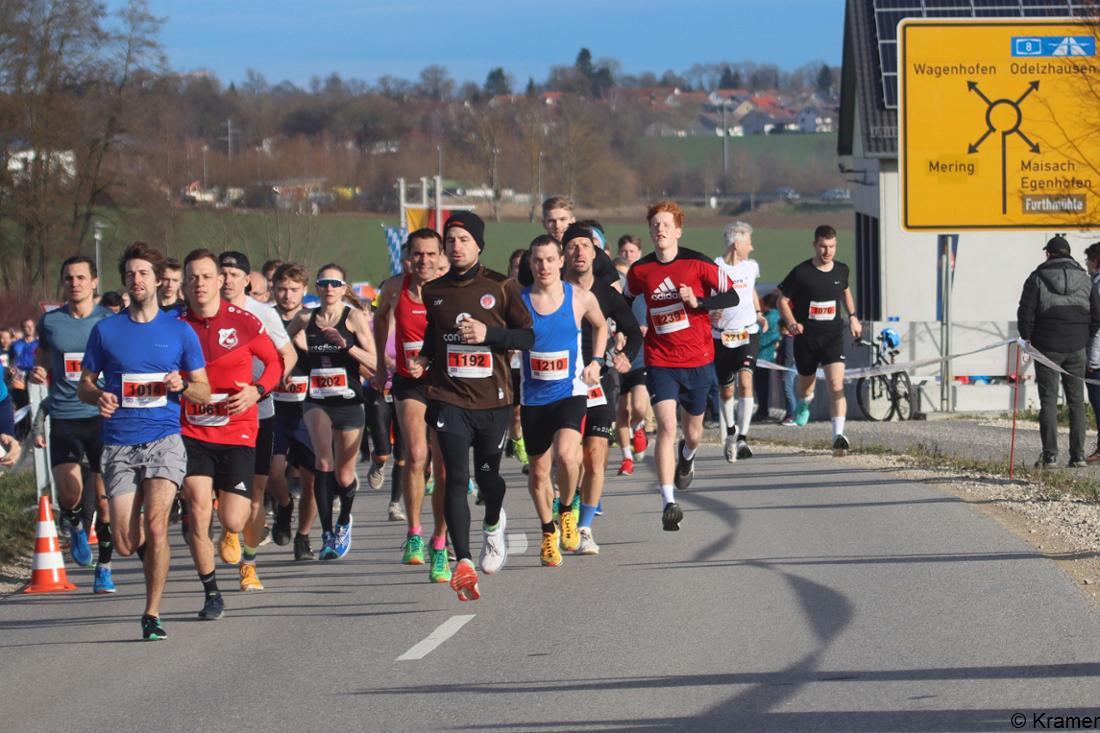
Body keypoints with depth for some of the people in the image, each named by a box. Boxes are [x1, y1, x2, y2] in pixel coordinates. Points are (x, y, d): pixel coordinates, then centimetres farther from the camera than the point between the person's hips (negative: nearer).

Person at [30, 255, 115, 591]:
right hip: (64, 419, 1)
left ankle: (104, 569, 13)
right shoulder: (49, 322, 7)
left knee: (105, 500, -1)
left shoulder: (111, 321, 2)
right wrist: (38, 374, 0)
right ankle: (75, 526, 21)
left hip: (103, 416, -1)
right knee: (69, 493, -14)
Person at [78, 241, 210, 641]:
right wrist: (99, 396, -10)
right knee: (126, 544, -4)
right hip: (119, 443, 1)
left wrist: (181, 386, -12)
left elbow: (204, 391, 10)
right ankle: (153, 551, 34)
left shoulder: (180, 331, 6)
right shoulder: (105, 330, 8)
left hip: (164, 439, -1)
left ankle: (152, 614, -11)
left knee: (155, 522, -19)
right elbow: (84, 385, 13)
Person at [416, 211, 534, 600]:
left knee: (488, 474, 9)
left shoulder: (500, 287, 0)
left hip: (492, 398, -1)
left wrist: (488, 333, -15)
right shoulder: (433, 291, 8)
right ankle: (463, 563, -19)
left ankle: (493, 526, 44)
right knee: (456, 478, -13)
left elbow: (530, 335, -1)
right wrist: (424, 359, 7)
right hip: (448, 397, 1)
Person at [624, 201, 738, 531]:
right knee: (666, 427, -17)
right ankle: (669, 503, -21)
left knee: (692, 432, 12)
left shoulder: (698, 264, -7)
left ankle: (686, 457, 52)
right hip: (660, 361, 0)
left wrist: (698, 302, -22)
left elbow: (732, 297, -8)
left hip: (698, 359, 0)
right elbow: (625, 303, 19)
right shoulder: (640, 271, 0)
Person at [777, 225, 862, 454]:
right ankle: (804, 402, 56)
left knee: (836, 384, -16)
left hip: (833, 335, 1)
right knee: (806, 381, 18)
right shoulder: (801, 272, -10)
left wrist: (852, 317, 16)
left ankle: (838, 435, -21)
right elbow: (782, 300, -3)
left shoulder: (841, 270, 3)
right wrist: (792, 323, -19)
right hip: (806, 337, -1)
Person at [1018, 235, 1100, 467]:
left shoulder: (1038, 278, -5)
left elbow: (1026, 312, -9)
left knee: (1048, 401, 1)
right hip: (1076, 349, 3)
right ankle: (1078, 455, 4)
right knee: (1076, 401, 8)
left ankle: (1050, 455, -4)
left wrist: (1028, 338, 5)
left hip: (1047, 347, -3)